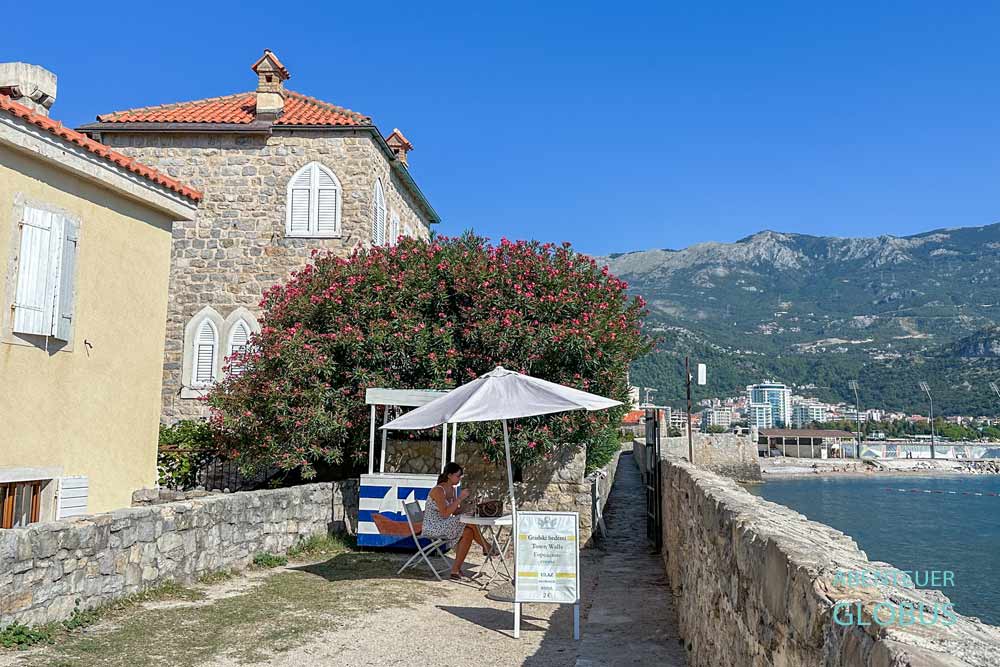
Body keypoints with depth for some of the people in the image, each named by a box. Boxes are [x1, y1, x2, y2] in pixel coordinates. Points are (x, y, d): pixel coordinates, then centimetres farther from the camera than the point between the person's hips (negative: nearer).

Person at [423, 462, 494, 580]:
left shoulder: (452, 489, 9)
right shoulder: (438, 490, -18)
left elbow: (455, 511, 12)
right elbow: (445, 514, -25)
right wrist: (460, 498, -24)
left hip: (444, 525, 9)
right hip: (433, 527, -9)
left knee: (468, 533, -16)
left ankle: (456, 569, -11)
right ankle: (486, 547, -2)